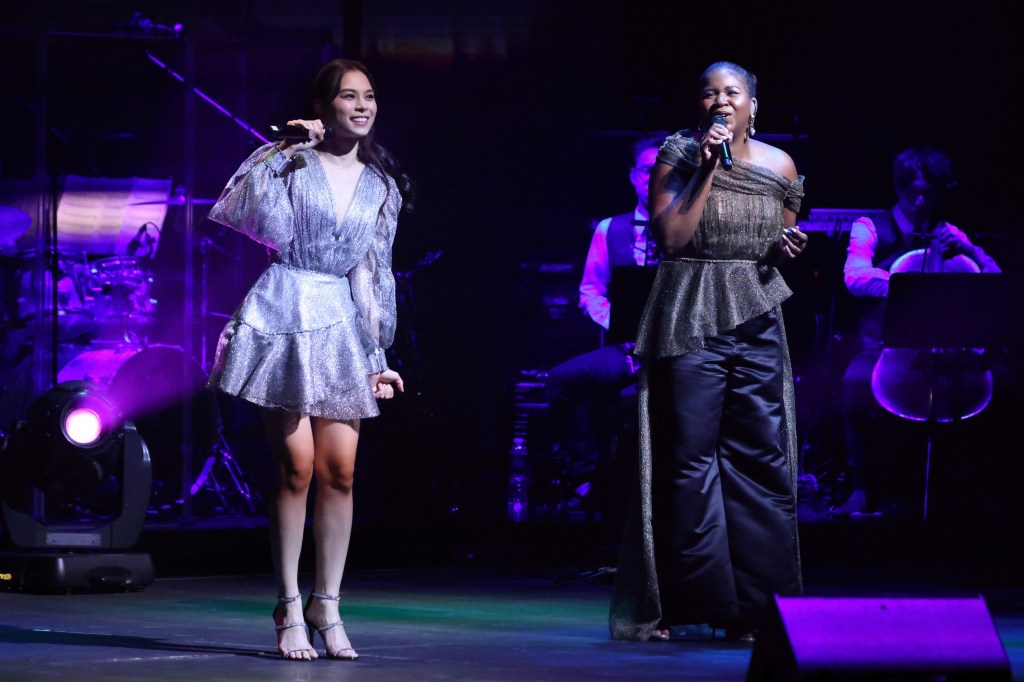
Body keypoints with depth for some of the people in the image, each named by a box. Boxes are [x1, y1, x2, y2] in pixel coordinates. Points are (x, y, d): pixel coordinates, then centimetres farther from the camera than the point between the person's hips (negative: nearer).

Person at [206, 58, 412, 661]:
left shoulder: (381, 187, 13)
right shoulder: (288, 162, 2)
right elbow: (268, 227, -16)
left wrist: (377, 355, 14)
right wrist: (286, 154, -16)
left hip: (341, 324, 4)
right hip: (284, 317, -4)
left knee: (340, 469, -4)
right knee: (296, 466, -9)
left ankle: (328, 606, 4)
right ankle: (290, 610, -3)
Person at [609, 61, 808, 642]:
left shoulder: (778, 167, 10)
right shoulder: (679, 156, 0)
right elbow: (671, 236, -11)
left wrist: (785, 249, -2)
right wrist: (708, 170, -14)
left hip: (756, 322, 3)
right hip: (689, 320, -3)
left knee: (761, 459, -3)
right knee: (689, 458, -4)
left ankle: (753, 610, 1)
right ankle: (675, 606, 1)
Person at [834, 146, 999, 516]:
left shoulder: (949, 235, 17)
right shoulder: (871, 228, 5)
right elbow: (855, 275, -15)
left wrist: (966, 250, -9)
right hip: (882, 346, -3)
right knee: (856, 381, -37)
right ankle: (860, 483, -21)